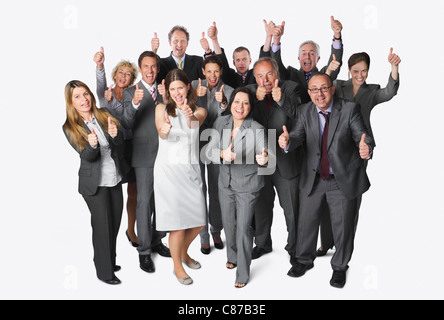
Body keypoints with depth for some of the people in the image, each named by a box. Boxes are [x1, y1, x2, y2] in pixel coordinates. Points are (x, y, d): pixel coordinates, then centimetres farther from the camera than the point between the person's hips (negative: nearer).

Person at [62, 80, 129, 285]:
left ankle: (110, 261, 34)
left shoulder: (105, 117, 0)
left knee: (115, 223, 13)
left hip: (115, 179, 4)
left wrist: (115, 135, -28)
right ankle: (104, 271, 17)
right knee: (102, 225, 2)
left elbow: (119, 147, -5)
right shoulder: (70, 128, -7)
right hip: (95, 183, -4)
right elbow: (87, 156, -14)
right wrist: (92, 145, -36)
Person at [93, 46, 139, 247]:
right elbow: (101, 85, -22)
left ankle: (131, 230, 24)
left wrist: (112, 100, -25)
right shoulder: (105, 93, 4)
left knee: (133, 191, 7)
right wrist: (99, 65, -41)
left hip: (130, 146, 2)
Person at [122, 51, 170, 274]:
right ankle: (144, 251, 7)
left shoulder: (164, 90, 12)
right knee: (144, 202, -3)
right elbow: (126, 124, -14)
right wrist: (134, 103, -32)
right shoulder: (130, 92, -1)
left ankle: (157, 241, 29)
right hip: (144, 155, -4)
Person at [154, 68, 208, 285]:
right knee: (178, 223, -4)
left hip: (191, 170, 3)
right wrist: (164, 130, -42)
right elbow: (161, 132, -16)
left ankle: (183, 253, 35)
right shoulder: (162, 108, 4)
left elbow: (197, 121, -17)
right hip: (169, 169, -3)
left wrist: (190, 116, -41)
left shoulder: (199, 110, 9)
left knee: (199, 222, 6)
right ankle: (177, 266, 18)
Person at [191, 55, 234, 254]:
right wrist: (198, 97, -19)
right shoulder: (195, 86, -1)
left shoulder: (228, 91, -2)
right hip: (196, 144, 0)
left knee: (216, 191, 10)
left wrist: (223, 102, -27)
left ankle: (216, 232, 28)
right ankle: (204, 236, 15)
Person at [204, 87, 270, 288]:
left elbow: (262, 154, -28)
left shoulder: (257, 129, -19)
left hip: (247, 185, -4)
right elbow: (209, 150, -12)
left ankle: (243, 273, 19)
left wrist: (264, 158, -52)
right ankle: (232, 256, 48)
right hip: (225, 183, 5)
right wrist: (222, 154, -33)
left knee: (243, 229, 1)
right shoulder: (221, 123, -8)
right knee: (228, 223, 20)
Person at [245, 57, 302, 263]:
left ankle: (294, 247, 32)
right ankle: (262, 244, 39)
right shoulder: (250, 91, 2)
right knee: (261, 207, 18)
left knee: (292, 210, 10)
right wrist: (256, 99, -22)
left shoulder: (291, 88, -5)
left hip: (286, 162, -2)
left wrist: (281, 100, -30)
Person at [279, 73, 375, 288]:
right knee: (306, 222, 16)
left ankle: (339, 267, 38)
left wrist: (366, 148, -42)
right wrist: (288, 140, -35)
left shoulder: (349, 110, -11)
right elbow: (298, 135, -11)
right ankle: (304, 260, 41)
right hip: (313, 179, 3)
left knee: (343, 226, 12)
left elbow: (363, 136, -18)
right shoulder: (306, 111, -1)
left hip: (343, 180, -2)